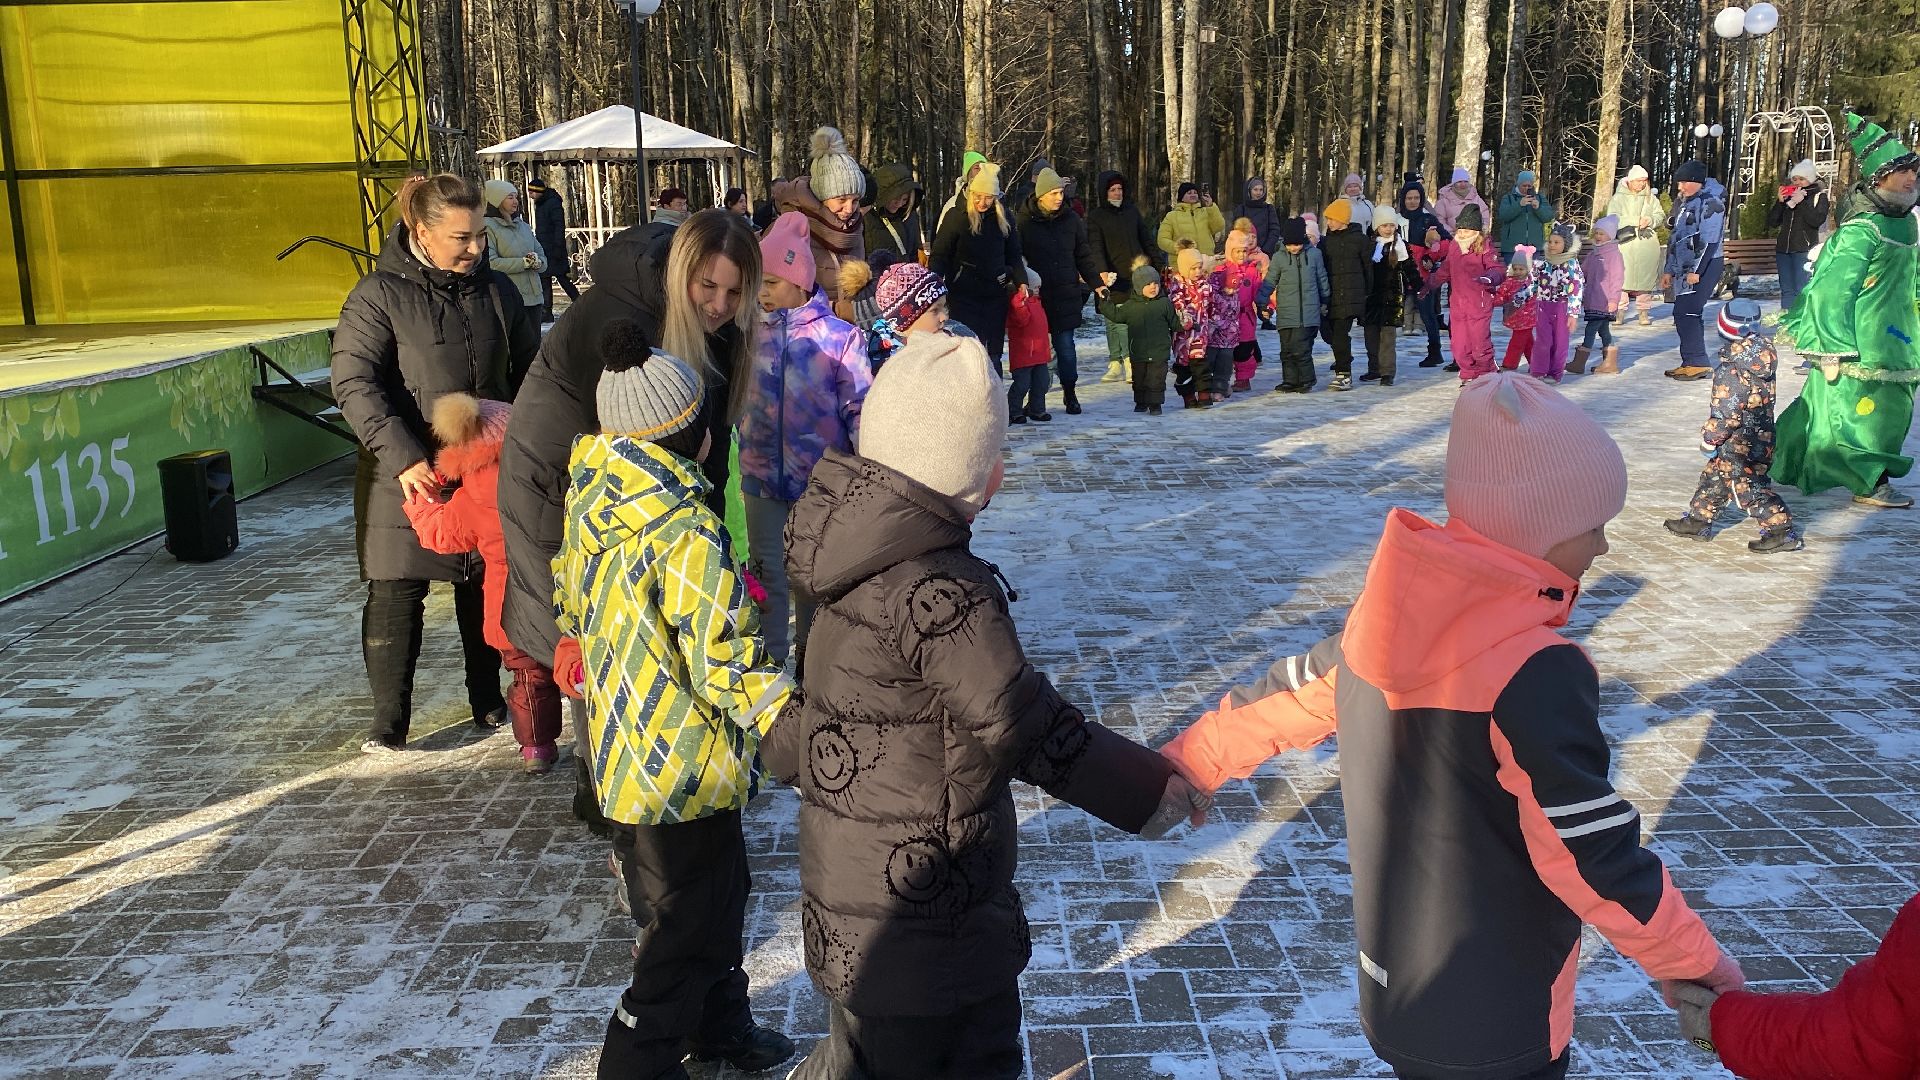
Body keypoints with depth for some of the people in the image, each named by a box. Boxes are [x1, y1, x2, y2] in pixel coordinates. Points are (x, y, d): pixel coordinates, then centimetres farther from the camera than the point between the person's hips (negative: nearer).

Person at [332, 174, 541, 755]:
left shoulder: (496, 290, 5)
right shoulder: (379, 295, -9)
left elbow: (529, 369, 14)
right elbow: (354, 384, -16)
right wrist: (403, 457, -27)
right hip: (408, 477, -4)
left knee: (486, 587, 14)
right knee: (395, 595, -1)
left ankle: (488, 700, 30)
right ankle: (388, 721, 9)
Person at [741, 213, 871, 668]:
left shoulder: (839, 336, -9)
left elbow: (859, 409, -7)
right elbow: (733, 403, 8)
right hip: (761, 478, 1)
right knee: (768, 576, 8)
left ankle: (808, 650, 36)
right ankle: (770, 661, 22)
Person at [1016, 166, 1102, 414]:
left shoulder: (1071, 219, 6)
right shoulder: (1025, 220, -3)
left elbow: (1083, 255, 14)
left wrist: (1096, 283, 10)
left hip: (1066, 294, 2)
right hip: (1035, 293, -2)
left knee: (1066, 345, 2)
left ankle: (1070, 392, 17)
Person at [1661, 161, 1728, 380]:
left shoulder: (1711, 201, -11)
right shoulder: (1686, 203, 19)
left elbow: (1709, 241, -18)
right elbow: (1676, 239, 23)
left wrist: (1696, 271, -21)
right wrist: (1669, 270, 22)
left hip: (1703, 267, -9)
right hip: (1685, 268, 9)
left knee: (1685, 313, -13)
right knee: (1687, 315, 10)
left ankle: (1698, 363, -11)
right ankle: (1691, 363, 15)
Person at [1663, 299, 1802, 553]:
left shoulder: (1730, 370, -25)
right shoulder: (1761, 359, 3)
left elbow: (1726, 413, -24)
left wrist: (1709, 439, -11)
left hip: (1739, 444, -10)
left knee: (1749, 488, -3)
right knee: (1714, 477, 20)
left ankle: (1781, 532, 1)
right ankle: (1697, 520, 31)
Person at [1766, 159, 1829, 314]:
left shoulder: (1819, 195, 5)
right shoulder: (1788, 195, 15)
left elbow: (1817, 220, -11)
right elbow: (1771, 222, 10)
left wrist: (1801, 202, -12)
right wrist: (1780, 202, -3)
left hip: (1805, 249, -5)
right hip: (1783, 248, 5)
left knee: (1802, 290, -13)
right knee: (1787, 290, 6)